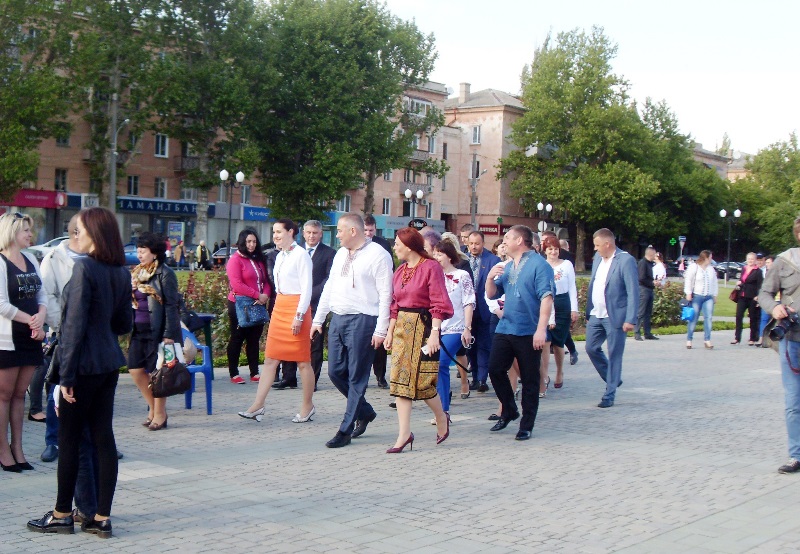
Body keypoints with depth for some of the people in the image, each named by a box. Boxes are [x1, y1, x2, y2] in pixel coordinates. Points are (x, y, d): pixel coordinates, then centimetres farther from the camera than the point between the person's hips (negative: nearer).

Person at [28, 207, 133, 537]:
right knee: (103, 437, 8)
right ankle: (102, 518, 12)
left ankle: (62, 515, 17)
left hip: (85, 364, -7)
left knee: (69, 439, 5)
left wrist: (67, 375, -14)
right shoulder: (121, 272, 8)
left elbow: (75, 324, -16)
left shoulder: (84, 267, -14)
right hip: (110, 364, 7)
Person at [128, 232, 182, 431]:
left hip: (157, 330, -7)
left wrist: (169, 334, -17)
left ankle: (160, 414, 12)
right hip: (139, 330, 7)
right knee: (135, 369, 5)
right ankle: (153, 407, 22)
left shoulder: (165, 274, -9)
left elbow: (172, 305, -12)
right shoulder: (136, 273, 13)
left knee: (156, 372, 0)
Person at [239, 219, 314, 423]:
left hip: (296, 308, -8)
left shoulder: (300, 255, -10)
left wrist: (299, 315, -18)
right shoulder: (280, 256, 15)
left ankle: (308, 406, 13)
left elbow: (306, 288, -14)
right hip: (279, 307, 8)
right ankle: (258, 406, 5)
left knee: (302, 361, 2)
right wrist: (279, 308, 15)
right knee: (270, 359, 5)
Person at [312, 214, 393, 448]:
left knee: (356, 377, -1)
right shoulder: (341, 254, 15)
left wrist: (380, 330, -16)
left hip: (362, 321, -8)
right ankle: (365, 412, 29)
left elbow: (385, 295, -12)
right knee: (336, 372, 9)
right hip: (337, 319, 8)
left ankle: (346, 431, 6)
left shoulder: (378, 255, -8)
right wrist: (318, 319, 17)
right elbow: (329, 287, 20)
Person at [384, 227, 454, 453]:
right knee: (400, 379, 2)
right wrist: (390, 331, 11)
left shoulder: (431, 267, -10)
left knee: (423, 380, -4)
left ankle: (441, 419, 24)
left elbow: (439, 304, -13)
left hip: (423, 326, -7)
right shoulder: (400, 271, 13)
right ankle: (404, 433, 5)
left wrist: (434, 333, -19)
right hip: (402, 328, 7)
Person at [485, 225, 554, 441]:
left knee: (529, 380, 2)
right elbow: (492, 294, 20)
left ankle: (527, 425, 12)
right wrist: (490, 277, -1)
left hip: (529, 332, -7)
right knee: (495, 370, 7)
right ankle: (509, 410, 27)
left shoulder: (539, 264, -10)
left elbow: (546, 298, -17)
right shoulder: (507, 267, 16)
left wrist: (541, 329, -24)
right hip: (505, 328, 7)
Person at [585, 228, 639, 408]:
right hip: (596, 315, 7)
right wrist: (588, 312, 14)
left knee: (614, 355, 1)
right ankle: (613, 379, 30)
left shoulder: (626, 260, -14)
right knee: (591, 348, 10)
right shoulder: (598, 258, 9)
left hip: (615, 317, -7)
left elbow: (633, 292, -15)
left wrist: (630, 320, -19)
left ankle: (609, 395, 10)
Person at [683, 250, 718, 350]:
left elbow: (714, 283, 18)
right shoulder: (694, 267, -3)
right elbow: (688, 280, -5)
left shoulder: (711, 268, 14)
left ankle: (707, 340, -1)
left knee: (708, 318, -4)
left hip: (709, 297, 5)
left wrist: (714, 295, 15)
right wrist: (688, 293, -11)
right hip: (696, 296, -5)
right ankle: (689, 340, 5)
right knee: (694, 318, -2)